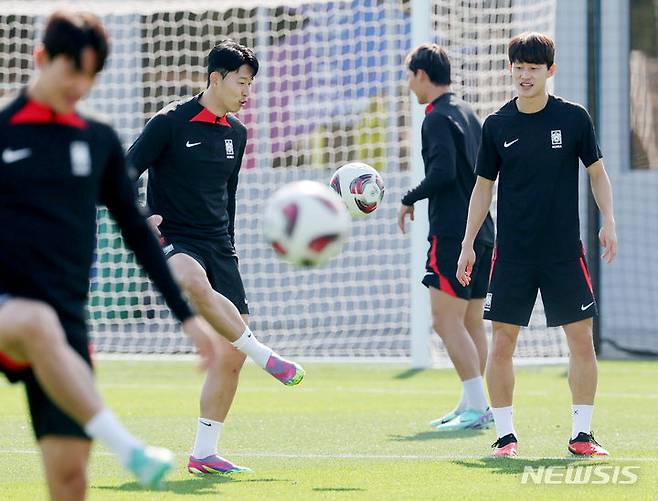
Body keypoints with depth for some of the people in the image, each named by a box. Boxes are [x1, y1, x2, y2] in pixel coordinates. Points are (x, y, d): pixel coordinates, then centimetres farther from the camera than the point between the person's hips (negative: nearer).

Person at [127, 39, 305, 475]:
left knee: (232, 353, -2)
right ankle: (266, 357, -35)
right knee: (195, 282, -43)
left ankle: (204, 452, 6)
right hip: (173, 242, -6)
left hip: (218, 246, 6)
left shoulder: (237, 133, 14)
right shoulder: (171, 122, -5)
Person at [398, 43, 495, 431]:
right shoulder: (467, 112, 18)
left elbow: (443, 172, -22)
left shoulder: (438, 118, -10)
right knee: (472, 322, 11)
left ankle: (477, 407, -16)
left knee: (446, 320, -10)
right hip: (481, 231, 9)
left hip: (453, 232, -9)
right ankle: (474, 406, 13)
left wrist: (409, 200, -8)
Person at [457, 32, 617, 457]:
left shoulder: (574, 118, -1)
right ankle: (505, 435, 7)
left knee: (582, 339, -2)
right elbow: (483, 186, 9)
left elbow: (597, 172, 8)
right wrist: (468, 244, 6)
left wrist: (608, 220, -6)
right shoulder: (497, 126, 2)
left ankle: (582, 434, 8)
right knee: (502, 342, -3)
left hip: (565, 251, -1)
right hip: (512, 254, 1)